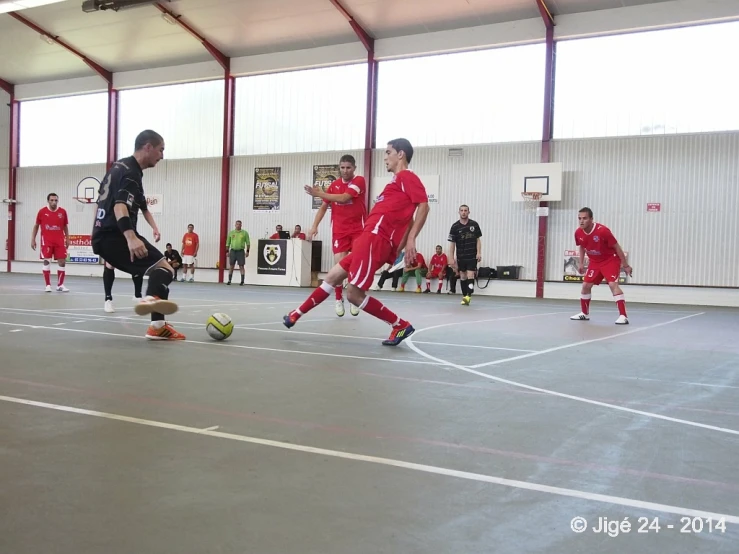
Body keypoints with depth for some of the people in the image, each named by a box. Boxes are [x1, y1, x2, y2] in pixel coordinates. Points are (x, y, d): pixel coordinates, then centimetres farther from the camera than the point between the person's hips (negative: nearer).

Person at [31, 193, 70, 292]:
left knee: (62, 262, 0)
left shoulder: (63, 211, 2)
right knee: (46, 261, -3)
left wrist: (67, 239, 7)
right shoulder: (42, 211, -1)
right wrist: (33, 239, 3)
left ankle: (60, 285, 9)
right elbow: (36, 226, 8)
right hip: (46, 240, -2)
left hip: (60, 241, 2)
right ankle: (48, 285, 3)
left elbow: (65, 226, 12)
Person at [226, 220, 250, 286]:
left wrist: (247, 251, -6)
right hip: (233, 251, 2)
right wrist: (227, 251, 6)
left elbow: (248, 243, 1)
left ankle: (242, 281, 1)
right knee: (231, 266, 5)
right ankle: (229, 280, 12)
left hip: (241, 251, -2)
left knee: (241, 266, -3)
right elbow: (228, 243, 12)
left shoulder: (244, 233, 2)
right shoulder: (231, 233, 8)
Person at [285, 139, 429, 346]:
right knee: (332, 277, 15)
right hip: (372, 239, 10)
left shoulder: (406, 176, -2)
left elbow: (423, 205, -15)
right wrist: (398, 249, 18)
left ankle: (401, 326, -3)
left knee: (354, 293, -11)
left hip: (375, 239, -10)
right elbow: (407, 218, 25)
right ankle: (296, 315, 26)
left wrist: (411, 240, -22)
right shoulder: (399, 180, 26)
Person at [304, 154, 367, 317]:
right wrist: (315, 226, 3)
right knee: (340, 264, -7)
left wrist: (319, 193, -22)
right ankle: (339, 300, 7)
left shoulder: (359, 181, -8)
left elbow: (343, 198, -22)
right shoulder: (334, 185, 6)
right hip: (339, 230, 3)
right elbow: (323, 207, 14)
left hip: (358, 229, -2)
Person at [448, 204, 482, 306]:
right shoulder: (455, 226, -2)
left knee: (470, 275, -12)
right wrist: (452, 258, -4)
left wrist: (479, 253, -7)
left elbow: (478, 240, 4)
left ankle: (468, 296, -19)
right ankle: (464, 297, 15)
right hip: (460, 256, 1)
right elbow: (452, 243, 0)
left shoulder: (474, 224, 0)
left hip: (472, 255, -1)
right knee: (463, 276, 8)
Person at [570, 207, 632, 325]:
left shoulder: (602, 230, -29)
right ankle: (585, 313, 24)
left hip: (611, 260, -6)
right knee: (586, 285, 5)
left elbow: (617, 247, -18)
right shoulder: (578, 233, -11)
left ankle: (623, 316, -24)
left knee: (613, 284, -23)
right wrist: (581, 263, 9)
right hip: (594, 262, 6)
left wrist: (625, 265, -15)